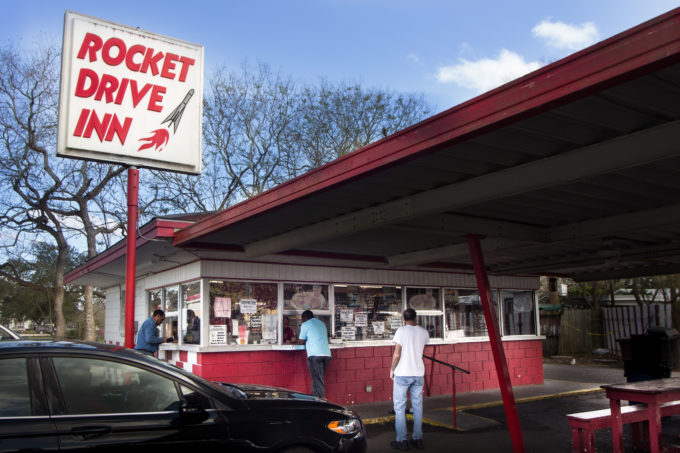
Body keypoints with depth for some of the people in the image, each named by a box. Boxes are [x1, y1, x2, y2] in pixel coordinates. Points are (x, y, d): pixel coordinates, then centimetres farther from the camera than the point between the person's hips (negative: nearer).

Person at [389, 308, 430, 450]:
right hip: (419, 374, 4)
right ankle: (417, 439, 16)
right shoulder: (424, 332, 3)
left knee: (399, 408, 3)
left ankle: (401, 441, 4)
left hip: (402, 374, -4)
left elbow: (397, 354, -14)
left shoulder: (401, 331, -11)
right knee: (418, 406, 12)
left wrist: (392, 369, -1)